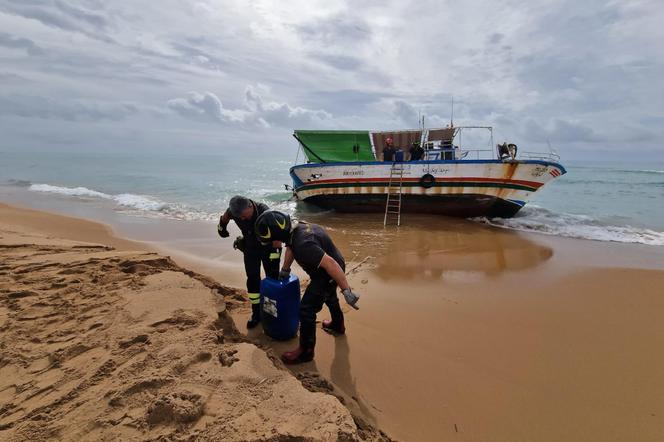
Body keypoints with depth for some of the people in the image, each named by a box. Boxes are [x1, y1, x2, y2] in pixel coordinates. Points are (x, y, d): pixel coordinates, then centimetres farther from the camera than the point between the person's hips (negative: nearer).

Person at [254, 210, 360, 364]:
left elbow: (330, 264, -40)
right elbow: (290, 248, 13)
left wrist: (346, 291, -37)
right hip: (327, 271, 10)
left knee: (306, 309, -3)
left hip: (329, 274, -10)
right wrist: (285, 270, 25)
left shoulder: (302, 245, -37)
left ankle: (306, 351, 14)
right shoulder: (296, 228, -7)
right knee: (329, 296, 33)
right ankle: (338, 325, 59)